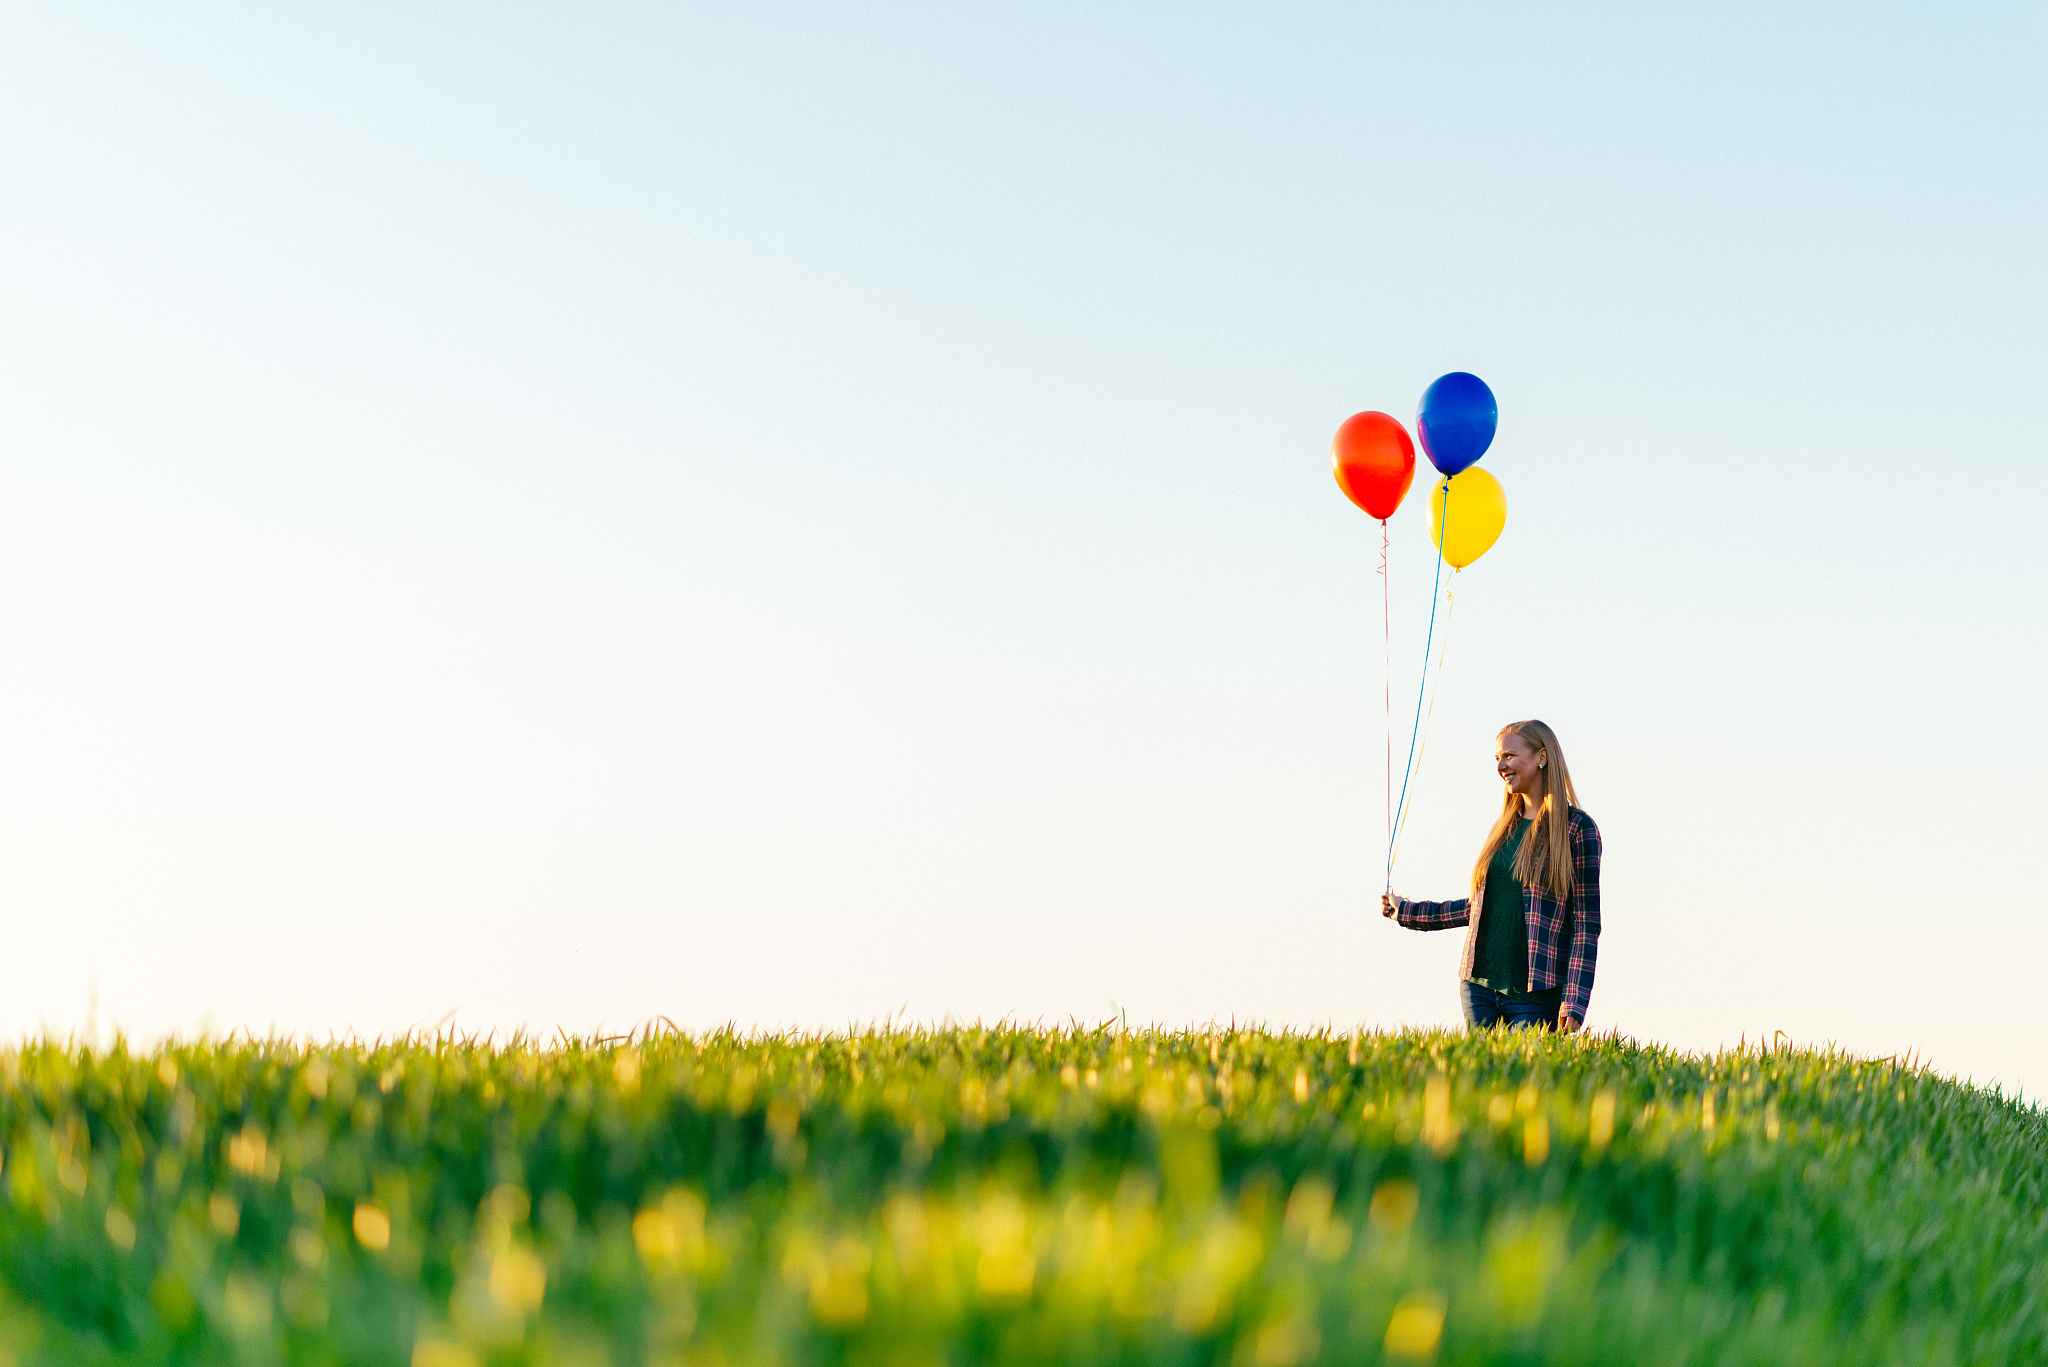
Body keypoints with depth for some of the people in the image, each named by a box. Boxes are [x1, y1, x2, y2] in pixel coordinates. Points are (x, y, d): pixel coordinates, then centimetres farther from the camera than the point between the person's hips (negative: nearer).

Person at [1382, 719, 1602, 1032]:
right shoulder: (1505, 828, 13)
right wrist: (1408, 911, 25)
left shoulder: (1577, 829, -5)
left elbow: (1587, 922, -7)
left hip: (1535, 995, -6)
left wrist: (1574, 1002, -15)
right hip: (1478, 984, 6)